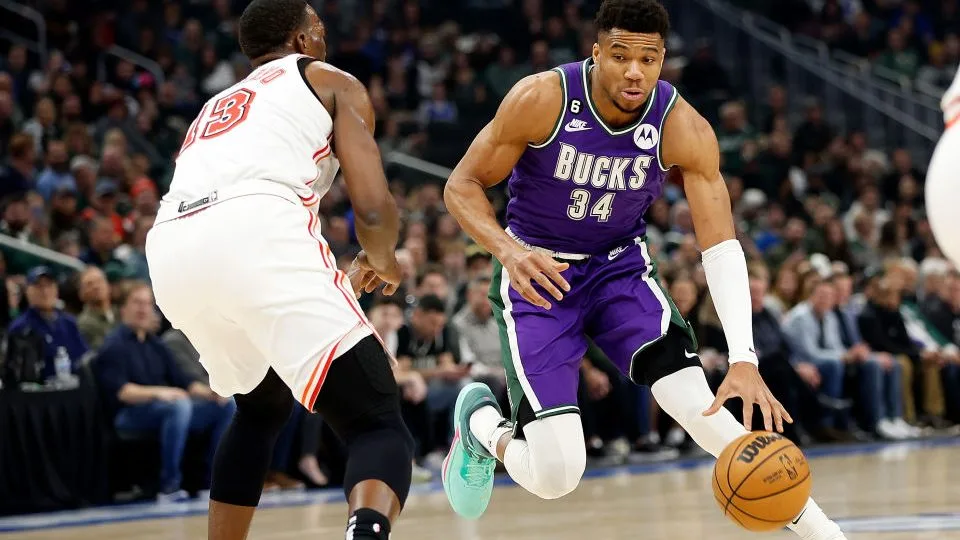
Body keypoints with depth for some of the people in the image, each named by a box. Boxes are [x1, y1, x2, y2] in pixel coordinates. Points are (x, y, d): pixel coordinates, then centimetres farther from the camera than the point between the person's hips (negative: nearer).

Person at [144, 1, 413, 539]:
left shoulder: (213, 110, 40)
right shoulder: (334, 83, 22)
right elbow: (374, 209, 8)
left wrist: (339, 285, 53)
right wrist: (383, 261, 30)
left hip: (170, 251, 6)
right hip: (258, 230, -6)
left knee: (262, 406, 34)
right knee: (381, 427, -4)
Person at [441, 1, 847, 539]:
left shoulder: (684, 129, -19)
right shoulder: (541, 100, -23)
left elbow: (722, 248, -20)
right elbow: (463, 186, -12)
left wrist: (744, 360, -33)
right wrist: (508, 250, -33)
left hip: (620, 266, 2)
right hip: (537, 273, -2)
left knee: (701, 409, -23)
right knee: (556, 474, -13)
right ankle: (481, 422, 23)